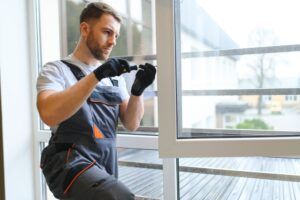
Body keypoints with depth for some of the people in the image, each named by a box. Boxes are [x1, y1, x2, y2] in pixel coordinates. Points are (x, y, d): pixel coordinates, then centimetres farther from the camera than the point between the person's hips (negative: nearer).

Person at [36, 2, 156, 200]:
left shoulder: (115, 76, 13)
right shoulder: (57, 69, -1)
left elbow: (131, 124, 5)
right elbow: (49, 114, -21)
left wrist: (138, 89, -11)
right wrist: (96, 76, -25)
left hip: (106, 165, 6)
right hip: (70, 163, -6)